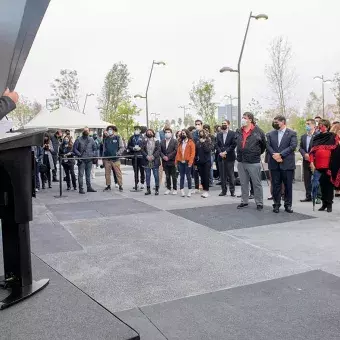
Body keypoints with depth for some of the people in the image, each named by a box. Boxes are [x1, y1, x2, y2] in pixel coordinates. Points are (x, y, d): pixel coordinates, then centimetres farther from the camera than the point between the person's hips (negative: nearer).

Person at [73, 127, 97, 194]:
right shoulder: (79, 139, -1)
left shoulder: (91, 139, 10)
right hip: (81, 160, -4)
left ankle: (89, 187, 20)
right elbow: (74, 149, -2)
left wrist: (92, 154, 4)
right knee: (81, 174, -5)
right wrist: (79, 154, -12)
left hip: (89, 160, 4)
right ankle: (81, 189, -2)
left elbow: (94, 148, 17)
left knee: (88, 174, 12)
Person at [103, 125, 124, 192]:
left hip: (115, 159, -4)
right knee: (107, 173, 5)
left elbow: (122, 147, 1)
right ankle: (108, 186, 15)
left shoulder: (118, 138, 3)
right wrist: (104, 156, 14)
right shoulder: (106, 139, 16)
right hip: (107, 159, 4)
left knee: (118, 173, -3)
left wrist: (118, 153, -14)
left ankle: (120, 186, 4)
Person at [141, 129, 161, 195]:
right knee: (147, 176, 6)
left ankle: (157, 189, 8)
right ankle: (148, 189, 13)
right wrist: (147, 156, -13)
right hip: (146, 161, 2)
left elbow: (158, 150, -3)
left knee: (156, 176, -1)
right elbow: (142, 150, 1)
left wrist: (153, 156, -15)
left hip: (155, 161, -2)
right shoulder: (144, 141, 9)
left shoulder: (156, 141, 4)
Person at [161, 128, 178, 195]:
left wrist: (168, 157, -14)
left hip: (172, 161, -4)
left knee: (174, 176, 2)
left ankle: (175, 189, 9)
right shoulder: (162, 142, 12)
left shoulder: (175, 141, 0)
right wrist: (163, 156, -9)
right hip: (165, 162, 4)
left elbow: (175, 151, -9)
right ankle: (168, 189, 18)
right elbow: (160, 151, 9)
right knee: (167, 176, 9)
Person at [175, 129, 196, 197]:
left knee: (188, 176, 0)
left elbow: (193, 153, -7)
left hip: (187, 162, -4)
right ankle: (182, 191, 8)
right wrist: (176, 161, 5)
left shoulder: (191, 142, 0)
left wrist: (190, 162, -15)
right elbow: (178, 152, 13)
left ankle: (189, 191, 8)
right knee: (181, 176, 5)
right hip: (181, 162, 4)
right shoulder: (180, 143, 15)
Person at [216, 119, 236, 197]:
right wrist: (220, 153, -7)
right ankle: (224, 190, 12)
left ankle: (232, 191, 7)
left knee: (231, 174, -1)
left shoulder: (232, 133, -1)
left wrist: (226, 152, -12)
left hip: (229, 157, -4)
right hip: (221, 157, 4)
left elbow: (234, 144, -8)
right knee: (222, 175, 5)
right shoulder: (219, 134, 13)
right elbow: (217, 145, 9)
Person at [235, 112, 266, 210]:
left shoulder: (258, 131, -7)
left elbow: (263, 144, 4)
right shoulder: (238, 132, 8)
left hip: (254, 162, -5)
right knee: (243, 183, 13)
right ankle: (244, 201, 24)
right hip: (241, 162, 5)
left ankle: (259, 203, 12)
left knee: (257, 184, 3)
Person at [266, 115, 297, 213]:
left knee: (288, 186, 3)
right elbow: (268, 146, 2)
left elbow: (293, 146, -9)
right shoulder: (270, 134, 12)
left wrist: (280, 154, -16)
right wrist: (274, 155, -15)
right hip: (274, 164, 2)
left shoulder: (292, 133, 3)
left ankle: (288, 205, 13)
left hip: (287, 163, -2)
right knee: (276, 185, 6)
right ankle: (276, 204, 14)